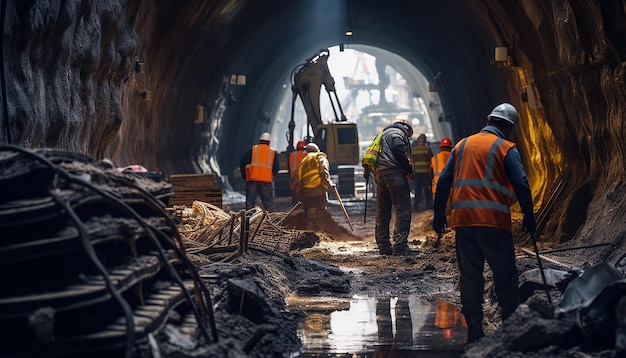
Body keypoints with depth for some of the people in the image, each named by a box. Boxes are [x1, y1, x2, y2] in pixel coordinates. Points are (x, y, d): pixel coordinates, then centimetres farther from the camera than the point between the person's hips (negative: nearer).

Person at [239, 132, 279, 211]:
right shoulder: (273, 152, 10)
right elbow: (276, 168, 7)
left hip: (252, 179, 0)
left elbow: (242, 162, 2)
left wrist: (244, 176, 10)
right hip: (267, 180, 1)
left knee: (250, 201, 3)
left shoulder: (253, 149, 7)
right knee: (268, 202, 5)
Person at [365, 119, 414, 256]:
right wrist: (409, 169, -5)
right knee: (403, 210, -8)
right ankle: (400, 247, -14)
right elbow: (399, 153, -15)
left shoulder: (383, 134, 27)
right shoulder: (398, 134, -1)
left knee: (382, 211, 11)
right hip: (394, 174, -9)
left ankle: (383, 246, 13)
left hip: (379, 174, 9)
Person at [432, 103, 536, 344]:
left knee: (470, 276, 9)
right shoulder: (506, 148, 0)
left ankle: (474, 331, 11)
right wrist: (529, 217, 2)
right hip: (493, 221, -4)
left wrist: (439, 215, 17)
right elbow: (521, 185, -7)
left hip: (462, 220, 5)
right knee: (505, 275, 5)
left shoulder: (462, 145, 15)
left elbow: (443, 182, 12)